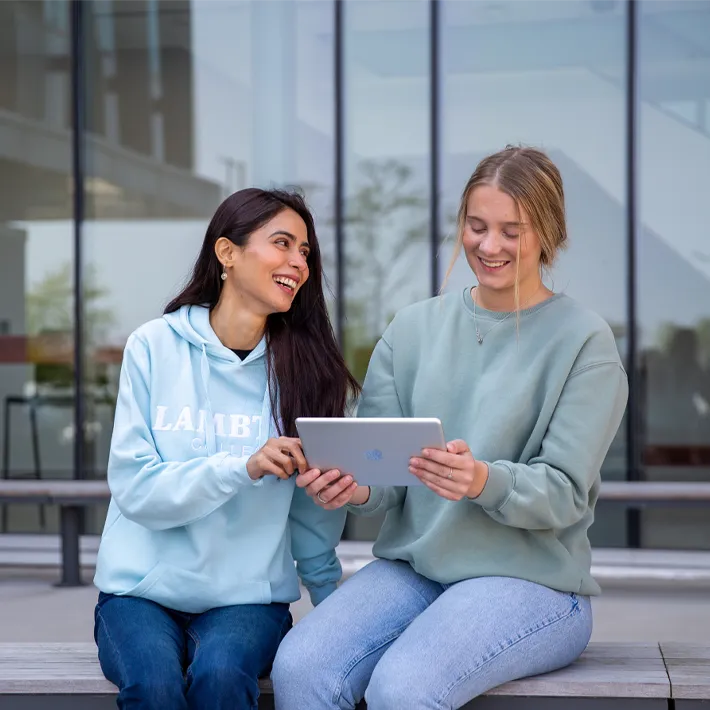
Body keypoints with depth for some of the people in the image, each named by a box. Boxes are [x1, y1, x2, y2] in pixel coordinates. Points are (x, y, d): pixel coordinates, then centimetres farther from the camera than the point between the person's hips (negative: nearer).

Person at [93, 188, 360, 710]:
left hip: (248, 594, 1)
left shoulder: (303, 365, 3)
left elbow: (313, 513, 7)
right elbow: (135, 488, -8)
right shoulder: (156, 347, -2)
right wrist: (244, 467, -19)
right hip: (142, 588, -1)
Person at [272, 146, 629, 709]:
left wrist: (484, 481, -29)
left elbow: (564, 493, -8)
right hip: (409, 565, 4)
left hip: (530, 578, -4)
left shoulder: (584, 340, -1)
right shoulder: (415, 327, 12)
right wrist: (357, 488, -17)